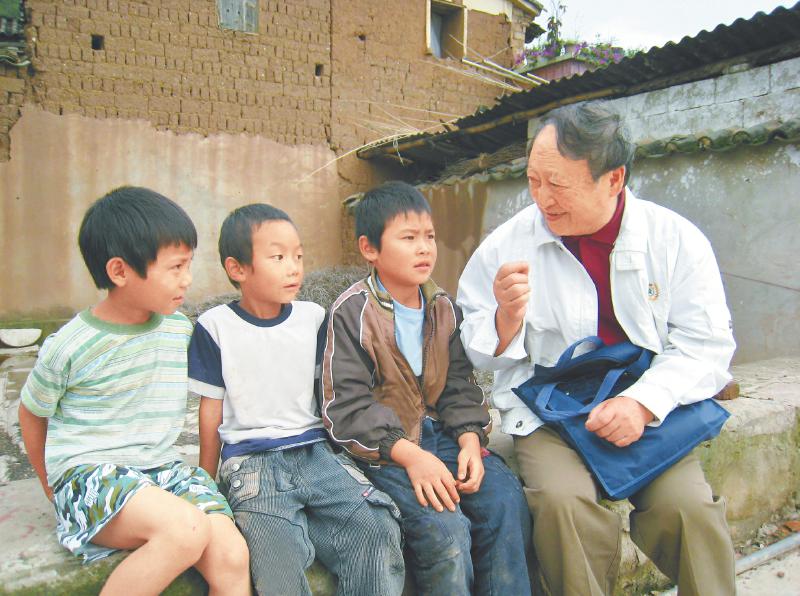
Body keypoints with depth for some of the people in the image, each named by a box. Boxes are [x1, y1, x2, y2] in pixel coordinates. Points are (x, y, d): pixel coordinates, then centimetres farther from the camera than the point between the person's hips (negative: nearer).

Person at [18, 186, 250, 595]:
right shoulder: (68, 347, -10)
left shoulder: (181, 329, 3)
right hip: (89, 473, -4)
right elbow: (32, 413, 8)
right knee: (186, 529, -32)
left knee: (232, 555, -22)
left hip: (162, 468, 4)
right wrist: (52, 487, 17)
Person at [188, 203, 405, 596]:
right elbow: (211, 409, 6)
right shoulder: (215, 327, 1)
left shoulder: (314, 318, 8)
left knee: (378, 531, -17)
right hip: (251, 460, -2)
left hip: (314, 450, 3)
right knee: (278, 557, -27)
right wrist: (207, 484, 10)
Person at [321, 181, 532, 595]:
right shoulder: (351, 312, -9)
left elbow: (459, 384, 11)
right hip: (382, 447, -5)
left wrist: (470, 438, -8)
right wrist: (409, 454, -22)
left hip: (440, 432, 6)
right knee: (445, 527, -26)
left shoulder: (443, 308, 10)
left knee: (506, 497, -17)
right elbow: (345, 406, -13)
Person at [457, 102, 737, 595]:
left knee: (688, 506, -23)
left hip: (649, 413, 1)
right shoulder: (506, 245, -3)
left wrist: (644, 403, -16)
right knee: (563, 502, -27)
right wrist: (506, 321, -21)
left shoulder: (677, 239, -1)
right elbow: (472, 351, 2)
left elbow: (707, 344, -1)